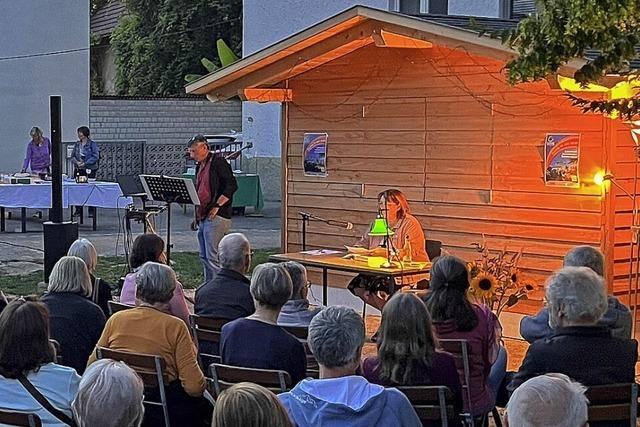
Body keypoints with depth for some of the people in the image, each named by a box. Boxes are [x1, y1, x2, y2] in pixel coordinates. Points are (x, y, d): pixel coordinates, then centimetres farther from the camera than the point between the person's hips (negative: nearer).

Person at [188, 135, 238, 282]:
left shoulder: (218, 162, -7)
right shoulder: (199, 167, 20)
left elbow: (231, 186, -15)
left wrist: (217, 206, -18)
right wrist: (197, 217, 19)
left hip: (215, 217, -9)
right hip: (202, 218, 9)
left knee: (213, 258, -11)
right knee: (204, 257, 11)